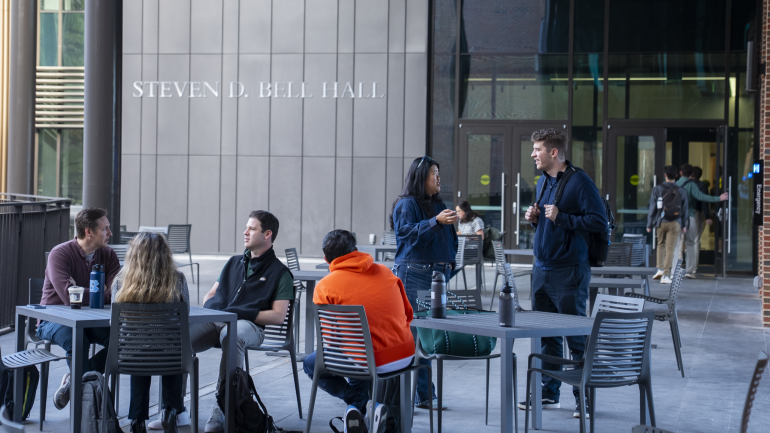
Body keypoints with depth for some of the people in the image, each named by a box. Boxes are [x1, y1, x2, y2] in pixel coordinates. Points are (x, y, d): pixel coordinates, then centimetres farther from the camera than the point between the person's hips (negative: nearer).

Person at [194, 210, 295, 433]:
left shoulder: (279, 272, 11)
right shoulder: (234, 262, 28)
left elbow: (278, 316, 1)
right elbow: (211, 294, 30)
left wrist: (242, 314, -10)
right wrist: (208, 308, 5)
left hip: (249, 325, -5)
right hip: (214, 321, 5)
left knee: (232, 335, -43)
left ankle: (222, 410, -43)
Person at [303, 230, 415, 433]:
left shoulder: (325, 286, -5)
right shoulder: (385, 272, 8)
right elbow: (407, 314, 14)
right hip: (405, 355, 5)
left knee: (311, 364, 20)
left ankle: (364, 406, 7)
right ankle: (357, 409, 24)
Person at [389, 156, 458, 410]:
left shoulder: (438, 205, 21)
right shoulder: (406, 204, -2)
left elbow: (448, 238, 28)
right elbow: (407, 232, -18)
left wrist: (449, 262, 13)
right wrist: (435, 222, -27)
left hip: (437, 274, 7)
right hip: (413, 274, -7)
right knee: (412, 334, -10)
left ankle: (426, 395, 9)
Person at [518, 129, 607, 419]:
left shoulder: (579, 181, -11)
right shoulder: (543, 182, 15)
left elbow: (599, 221, -16)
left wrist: (561, 217, -19)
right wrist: (535, 219, 5)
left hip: (569, 272, -8)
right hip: (542, 269, 8)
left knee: (576, 336, -1)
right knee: (546, 334, 12)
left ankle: (584, 396, 7)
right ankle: (549, 392, 21)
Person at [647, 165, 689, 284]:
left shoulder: (658, 189, -4)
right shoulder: (681, 191, 2)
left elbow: (653, 208, -2)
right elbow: (684, 209, 9)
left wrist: (649, 225, 5)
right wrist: (684, 225, 21)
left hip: (661, 222, 0)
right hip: (675, 224, 0)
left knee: (661, 244, 21)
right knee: (670, 249, 0)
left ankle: (660, 269, 8)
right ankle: (666, 275, -4)